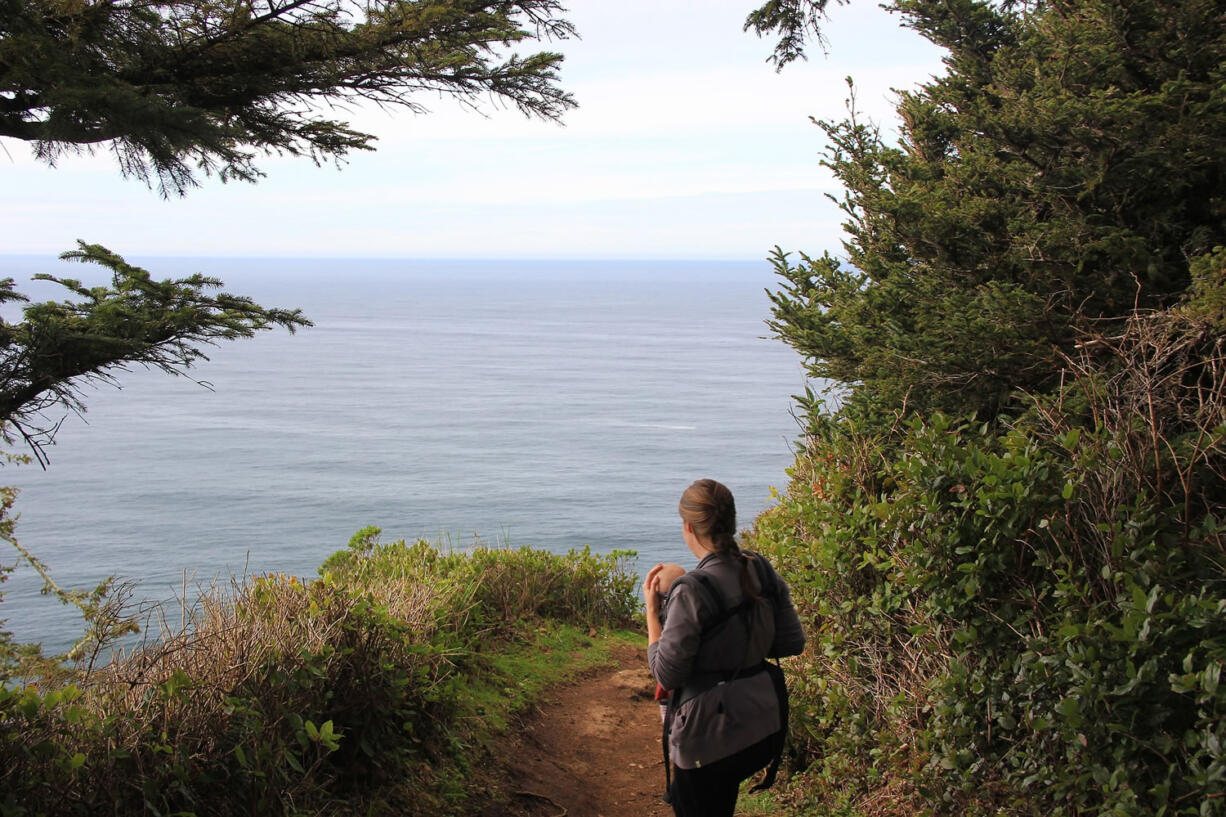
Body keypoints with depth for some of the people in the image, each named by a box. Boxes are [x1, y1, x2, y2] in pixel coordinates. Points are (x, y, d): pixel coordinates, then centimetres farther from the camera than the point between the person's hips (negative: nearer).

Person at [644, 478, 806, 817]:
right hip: (765, 725, 7)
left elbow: (667, 675, -16)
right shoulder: (762, 572, -1)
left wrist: (653, 609, -7)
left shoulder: (691, 592, -22)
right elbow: (792, 643, 6)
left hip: (711, 735, -7)